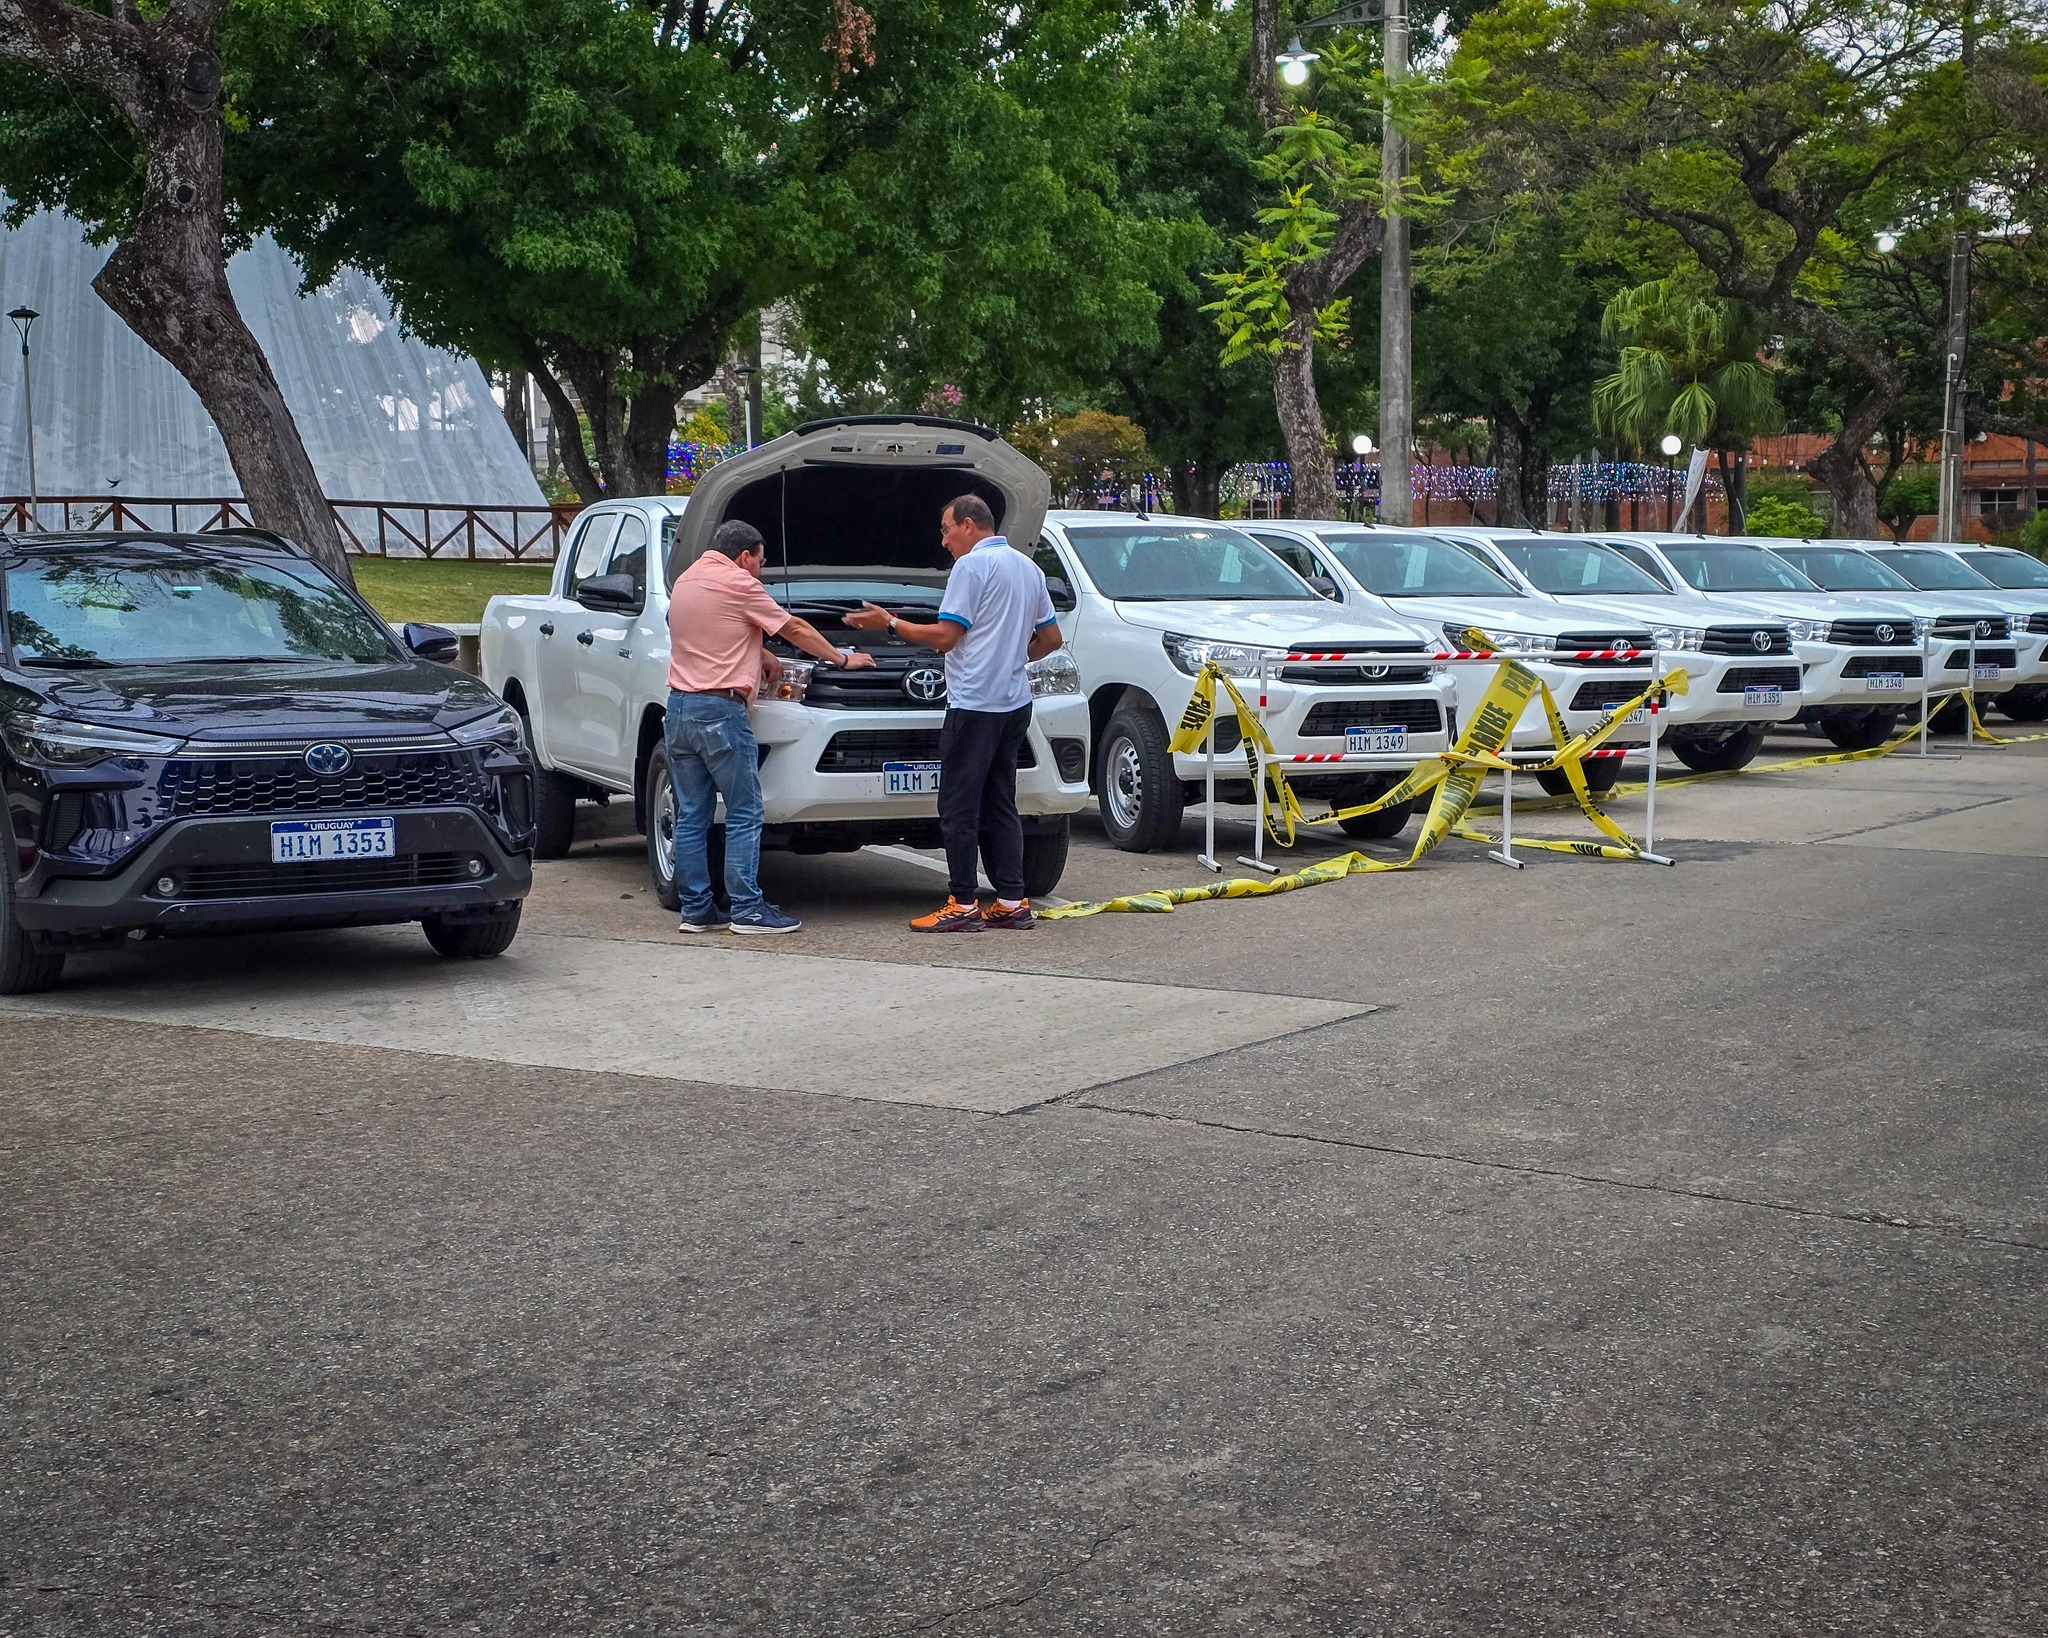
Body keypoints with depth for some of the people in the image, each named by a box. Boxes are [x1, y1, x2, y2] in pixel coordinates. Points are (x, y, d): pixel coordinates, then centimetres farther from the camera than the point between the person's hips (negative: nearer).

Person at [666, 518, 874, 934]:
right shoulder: (738, 584, -7)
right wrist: (842, 658, 14)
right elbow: (795, 629, 2)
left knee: (691, 816, 9)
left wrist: (759, 655, 24)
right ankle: (747, 910, -3)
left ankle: (696, 909, 11)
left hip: (679, 708, 8)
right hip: (720, 712, -8)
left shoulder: (685, 580, 16)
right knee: (744, 816, -2)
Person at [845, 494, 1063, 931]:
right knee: (1000, 804, 12)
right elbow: (1051, 638, 20)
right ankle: (1012, 902, 10)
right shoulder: (1028, 568, 17)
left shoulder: (972, 566, -9)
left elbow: (945, 637, -12)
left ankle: (964, 905, -4)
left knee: (959, 807, -4)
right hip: (1015, 702, 9)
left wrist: (890, 623, -1)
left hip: (975, 703, -9)